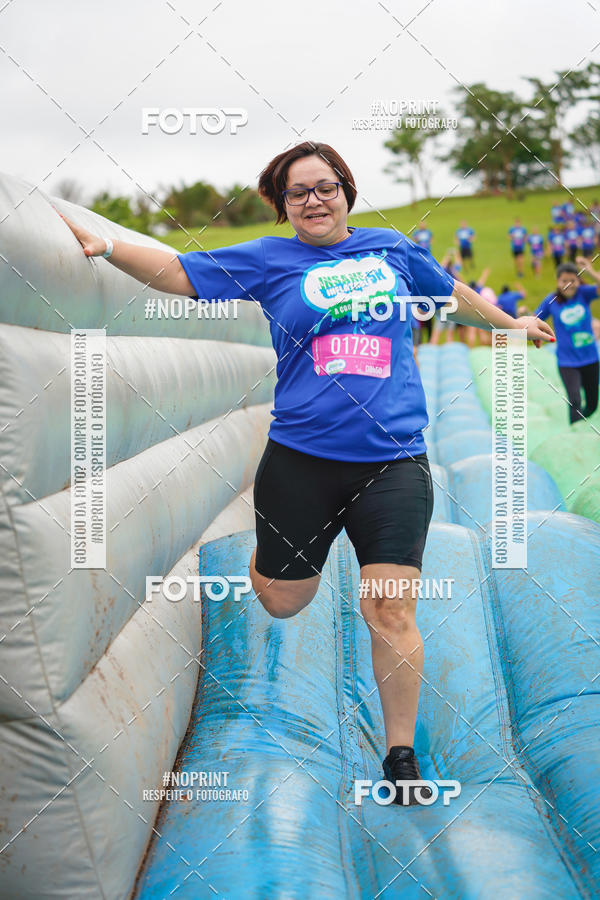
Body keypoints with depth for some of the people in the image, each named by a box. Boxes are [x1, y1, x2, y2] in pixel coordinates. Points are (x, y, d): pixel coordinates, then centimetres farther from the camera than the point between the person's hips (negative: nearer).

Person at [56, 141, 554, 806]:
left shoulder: (392, 248, 10)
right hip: (301, 460, 0)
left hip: (394, 460, 1)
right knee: (283, 602, 10)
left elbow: (453, 293, 28)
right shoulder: (269, 260, 3)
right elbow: (176, 273, -2)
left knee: (391, 609, -7)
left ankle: (401, 753, 10)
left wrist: (510, 323, 40)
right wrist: (104, 245, -16)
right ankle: (264, 554, 49)